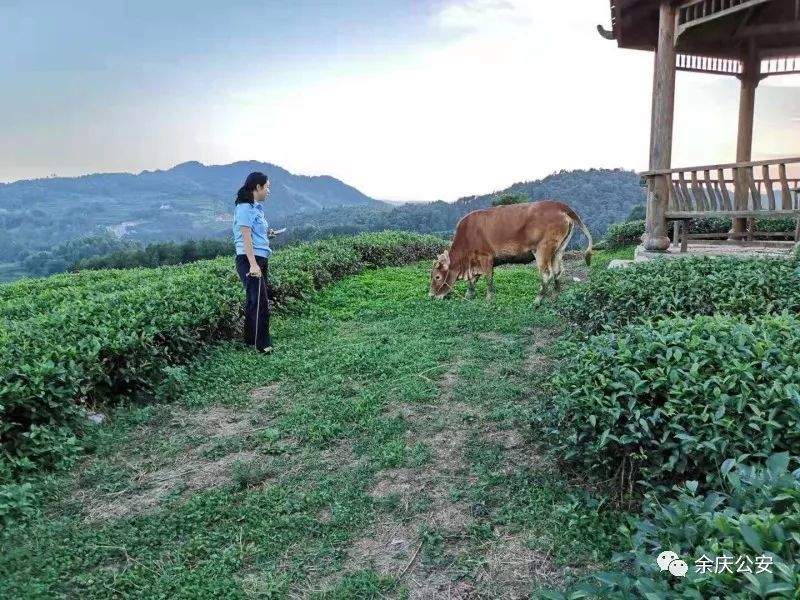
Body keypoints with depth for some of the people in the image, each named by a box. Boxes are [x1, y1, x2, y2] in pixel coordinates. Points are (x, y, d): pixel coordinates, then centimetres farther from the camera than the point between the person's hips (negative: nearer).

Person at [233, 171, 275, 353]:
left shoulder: (256, 207, 17)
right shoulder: (245, 208, -11)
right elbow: (246, 237, -18)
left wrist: (266, 233, 16)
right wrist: (253, 264, -23)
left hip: (260, 259, 9)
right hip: (249, 260, -9)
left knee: (254, 300, 14)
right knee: (260, 301, -9)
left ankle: (250, 339, 23)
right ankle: (262, 344, -1)